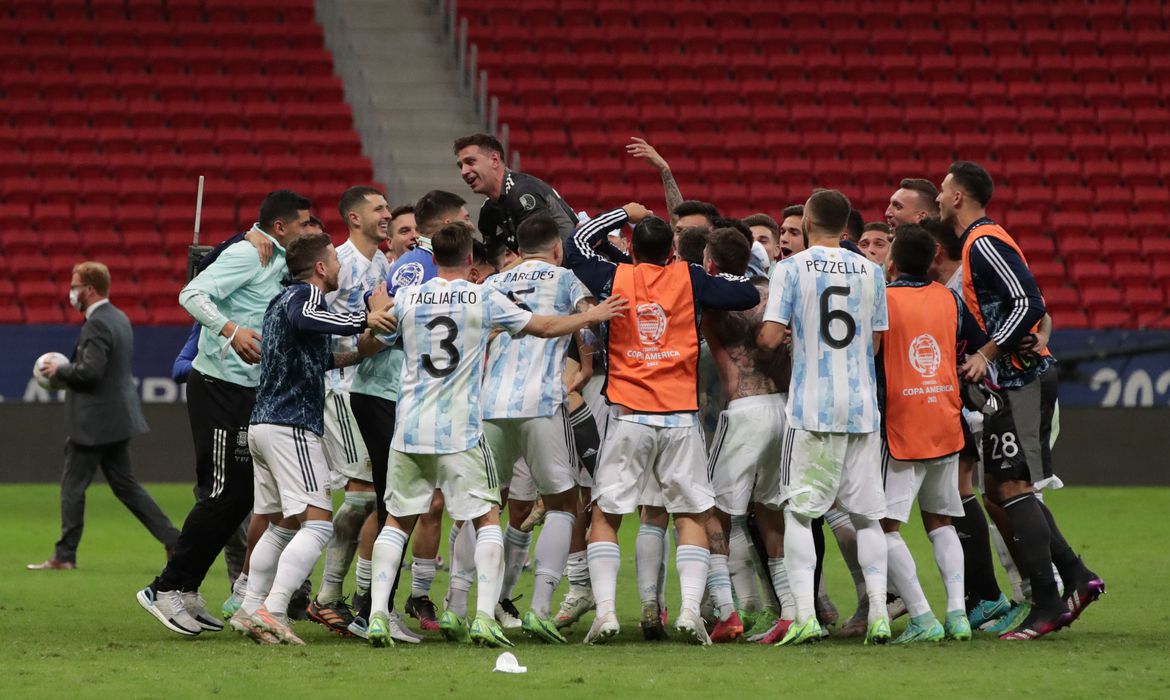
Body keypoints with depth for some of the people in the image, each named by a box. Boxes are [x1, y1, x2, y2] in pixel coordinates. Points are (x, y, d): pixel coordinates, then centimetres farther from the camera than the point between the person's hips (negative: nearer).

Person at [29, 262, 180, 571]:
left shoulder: (98, 324, -18)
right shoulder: (119, 318, 13)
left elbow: (89, 371, -26)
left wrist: (60, 370, -9)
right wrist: (68, 370, 14)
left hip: (94, 421, -10)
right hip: (117, 416, 10)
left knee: (72, 486, 0)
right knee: (125, 485, 13)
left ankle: (65, 555, 5)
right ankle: (174, 542, 8)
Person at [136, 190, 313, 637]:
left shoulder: (278, 263, 17)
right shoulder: (247, 254, -12)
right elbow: (192, 295, -22)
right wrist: (230, 330, -37)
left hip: (245, 390, 10)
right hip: (221, 387, -10)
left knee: (240, 495, 10)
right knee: (225, 494, -11)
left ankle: (185, 591, 15)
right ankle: (166, 589, -5)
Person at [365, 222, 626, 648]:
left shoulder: (406, 299, 3)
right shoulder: (484, 300, -2)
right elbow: (545, 327, 9)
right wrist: (593, 316, 23)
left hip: (410, 432, 2)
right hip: (461, 434, -2)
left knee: (397, 521, 12)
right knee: (487, 520, 7)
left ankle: (377, 614, 0)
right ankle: (484, 617, -6)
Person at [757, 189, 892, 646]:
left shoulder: (791, 269, -5)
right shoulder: (870, 272, 6)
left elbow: (769, 337, -9)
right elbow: (874, 343, 11)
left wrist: (777, 334, 13)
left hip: (811, 407, -3)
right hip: (861, 406, 3)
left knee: (799, 511, 0)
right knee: (866, 514, 9)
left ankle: (805, 615, -10)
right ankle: (878, 612, 1)